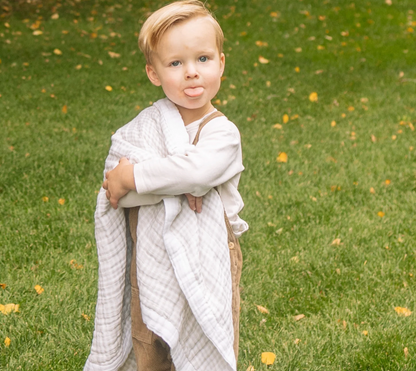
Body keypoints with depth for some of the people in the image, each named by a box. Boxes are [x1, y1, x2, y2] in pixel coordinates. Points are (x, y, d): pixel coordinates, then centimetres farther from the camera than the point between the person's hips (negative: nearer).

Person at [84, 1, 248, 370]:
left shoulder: (223, 134, -13)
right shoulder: (145, 125, -4)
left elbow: (198, 170, -33)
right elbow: (113, 181, -16)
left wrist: (131, 177, -25)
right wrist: (173, 183, -29)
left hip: (203, 273, -3)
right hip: (149, 267, 3)